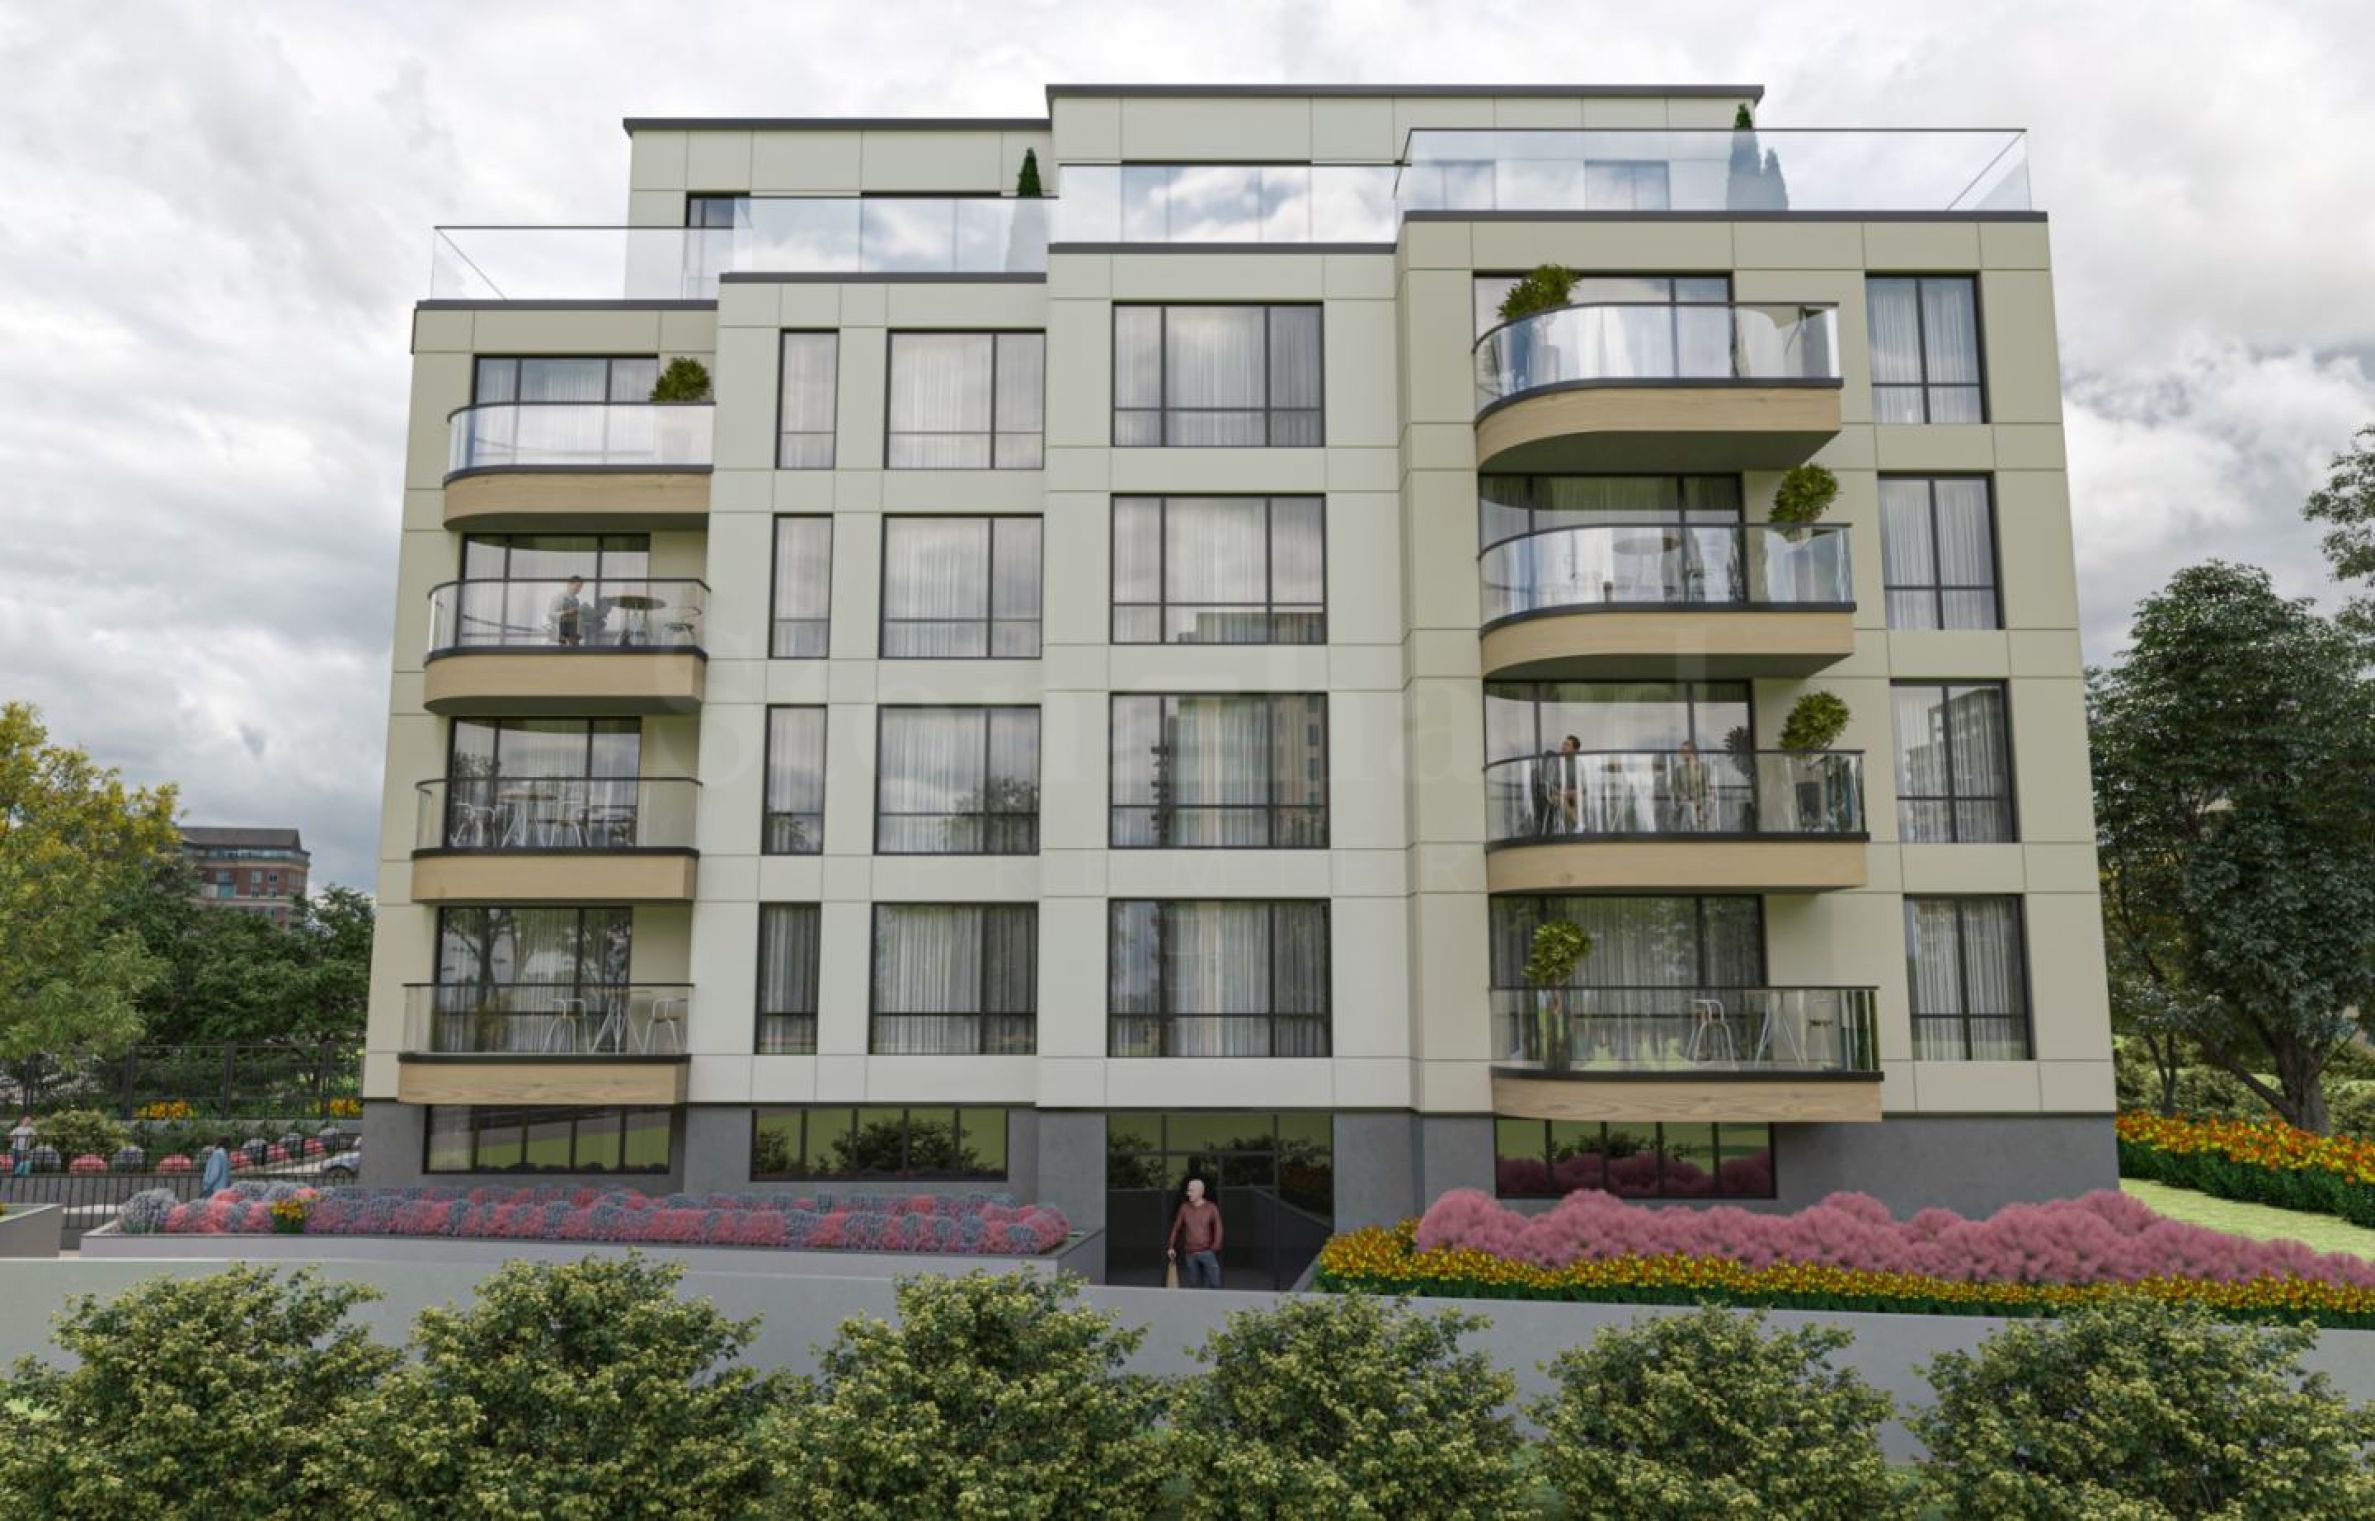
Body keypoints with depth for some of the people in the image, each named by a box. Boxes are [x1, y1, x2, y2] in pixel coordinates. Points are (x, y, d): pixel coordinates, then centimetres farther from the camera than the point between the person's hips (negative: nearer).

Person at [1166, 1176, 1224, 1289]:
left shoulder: (1211, 1208, -1)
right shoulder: (1185, 1208, 5)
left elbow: (1218, 1229, 0)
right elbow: (1176, 1228, 11)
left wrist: (1215, 1247, -8)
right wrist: (1171, 1247, 6)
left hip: (1207, 1252, -2)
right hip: (1191, 1254, 2)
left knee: (1214, 1283, -6)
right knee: (1194, 1284, 4)